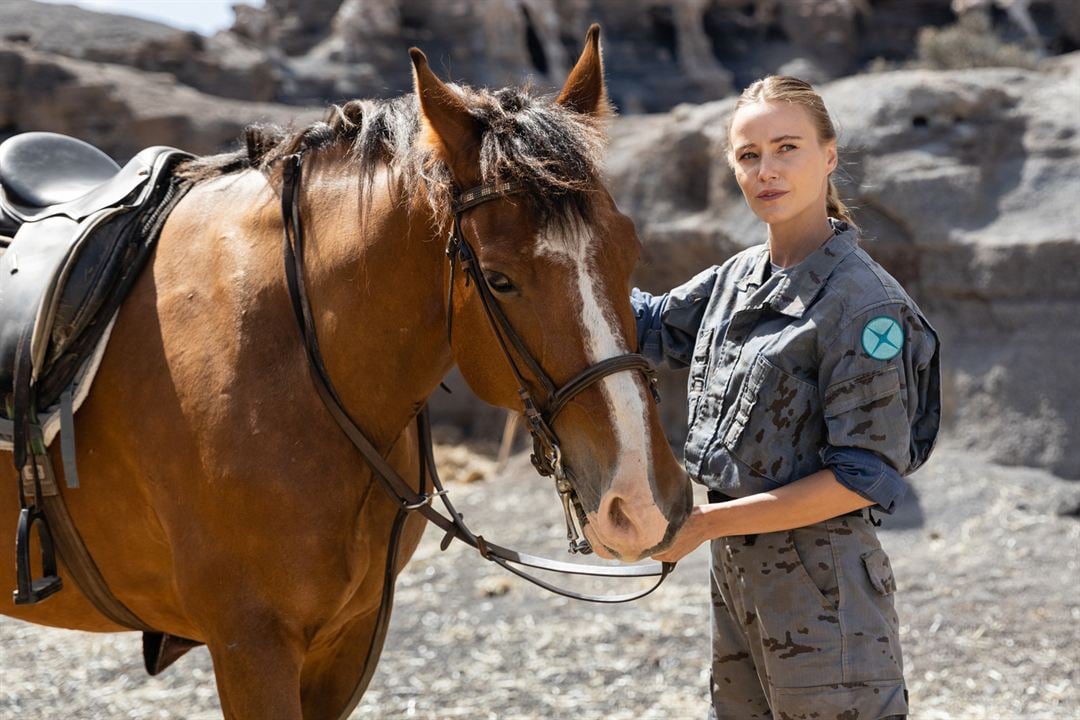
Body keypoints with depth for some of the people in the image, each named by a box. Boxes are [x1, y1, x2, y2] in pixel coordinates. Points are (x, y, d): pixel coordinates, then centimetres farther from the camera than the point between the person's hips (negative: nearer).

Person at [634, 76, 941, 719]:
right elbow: (651, 327, 25)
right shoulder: (739, 277, 7)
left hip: (821, 581, -8)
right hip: (736, 570, 8)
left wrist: (706, 522, -21)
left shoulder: (864, 302, -17)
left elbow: (864, 477, -20)